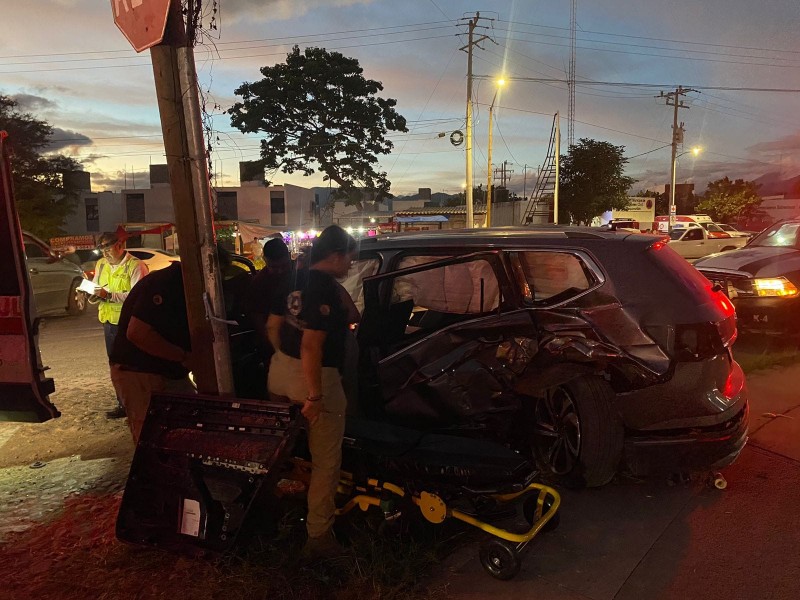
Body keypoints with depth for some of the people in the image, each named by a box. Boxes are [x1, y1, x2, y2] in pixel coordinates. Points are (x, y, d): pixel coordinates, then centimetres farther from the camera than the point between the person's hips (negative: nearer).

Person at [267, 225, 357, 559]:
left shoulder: (297, 281, 7)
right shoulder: (327, 290, -19)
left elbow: (272, 326, 16)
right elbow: (311, 345, -26)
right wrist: (313, 396, -24)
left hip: (281, 370, 9)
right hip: (315, 379, -9)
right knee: (326, 462, 5)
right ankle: (319, 536, 13)